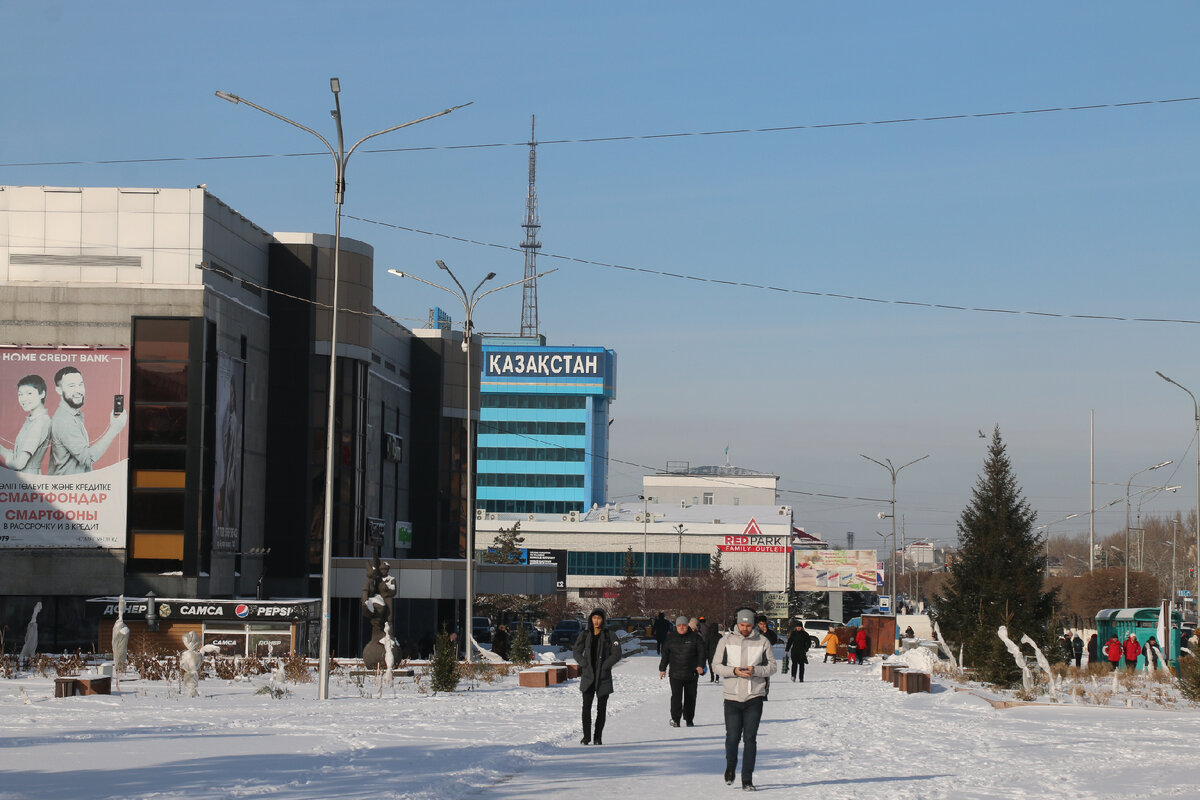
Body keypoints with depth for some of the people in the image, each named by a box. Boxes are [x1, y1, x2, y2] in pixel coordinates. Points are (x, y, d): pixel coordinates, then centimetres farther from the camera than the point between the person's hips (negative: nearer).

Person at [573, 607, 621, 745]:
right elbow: (577, 652, 10)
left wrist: (604, 666, -10)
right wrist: (585, 665, -4)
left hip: (604, 677, -1)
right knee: (586, 707, -7)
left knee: (601, 709, 2)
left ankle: (598, 737, 9)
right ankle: (586, 736, 1)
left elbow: (616, 654, -5)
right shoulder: (585, 634, 4)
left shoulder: (610, 635, -2)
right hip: (588, 677, 1)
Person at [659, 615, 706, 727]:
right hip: (675, 674, 0)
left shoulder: (695, 638, 2)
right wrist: (662, 669, 14)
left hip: (692, 674, 0)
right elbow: (665, 655, 15)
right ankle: (675, 719, -12)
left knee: (690, 697, 7)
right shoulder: (671, 640, 8)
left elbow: (701, 653, 0)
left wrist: (700, 665, -13)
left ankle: (689, 719, 18)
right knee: (676, 697, -12)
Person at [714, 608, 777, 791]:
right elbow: (716, 664, 3)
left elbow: (772, 666, 5)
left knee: (750, 739, -2)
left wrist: (755, 670, -14)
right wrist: (734, 671, -14)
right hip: (732, 696, 0)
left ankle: (747, 780, 3)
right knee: (732, 737, 2)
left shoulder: (762, 642, 2)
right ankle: (730, 768, 32)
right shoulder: (726, 640, 2)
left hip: (754, 697, 0)